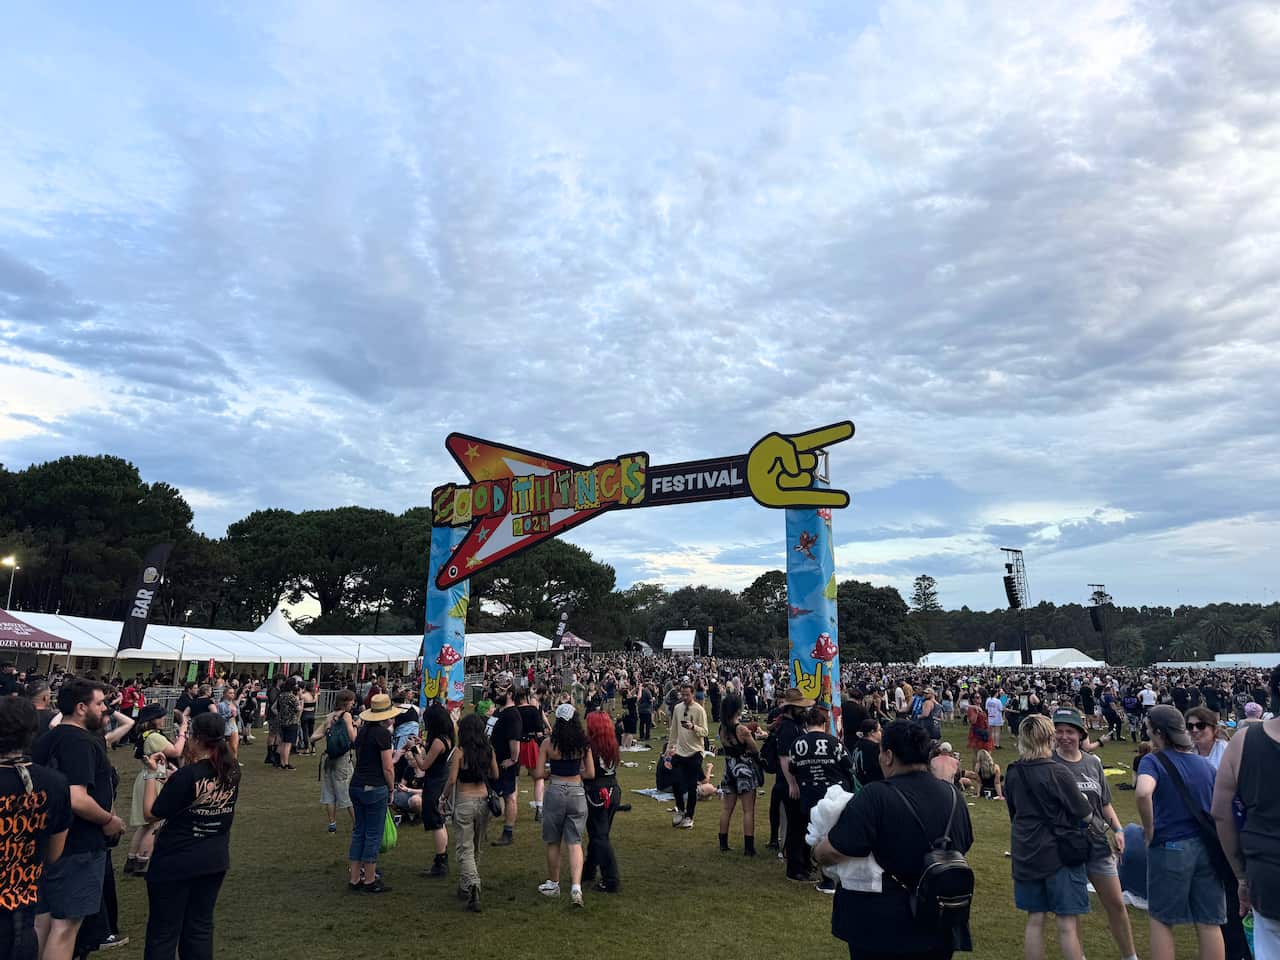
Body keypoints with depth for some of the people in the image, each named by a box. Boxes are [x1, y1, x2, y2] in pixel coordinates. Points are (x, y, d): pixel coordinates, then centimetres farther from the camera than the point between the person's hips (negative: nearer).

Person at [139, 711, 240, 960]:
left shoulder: (186, 776, -22)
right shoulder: (232, 771, -5)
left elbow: (151, 814, -12)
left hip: (174, 863, -5)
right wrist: (168, 775, 9)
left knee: (163, 932, 10)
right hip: (215, 861, 5)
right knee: (200, 927, 17)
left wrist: (153, 773, -5)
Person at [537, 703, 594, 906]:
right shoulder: (583, 743, -3)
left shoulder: (548, 743, -9)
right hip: (577, 793, 2)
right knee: (575, 843, 7)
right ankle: (576, 886, -6)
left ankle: (553, 884, 30)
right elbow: (591, 774, 0)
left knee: (553, 843, 16)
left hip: (555, 792, -1)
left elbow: (539, 773, -8)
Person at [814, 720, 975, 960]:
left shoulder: (875, 796, -24)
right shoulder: (953, 797, -2)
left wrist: (817, 850, -4)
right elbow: (964, 845, 15)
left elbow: (830, 852, -26)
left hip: (883, 930, -5)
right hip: (941, 929, 6)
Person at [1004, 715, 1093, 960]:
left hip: (1026, 854, 5)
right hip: (1060, 854, -5)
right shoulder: (1057, 773, -18)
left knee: (1035, 920, 13)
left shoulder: (1012, 773, 0)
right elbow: (1084, 813, -9)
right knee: (1067, 924, 4)